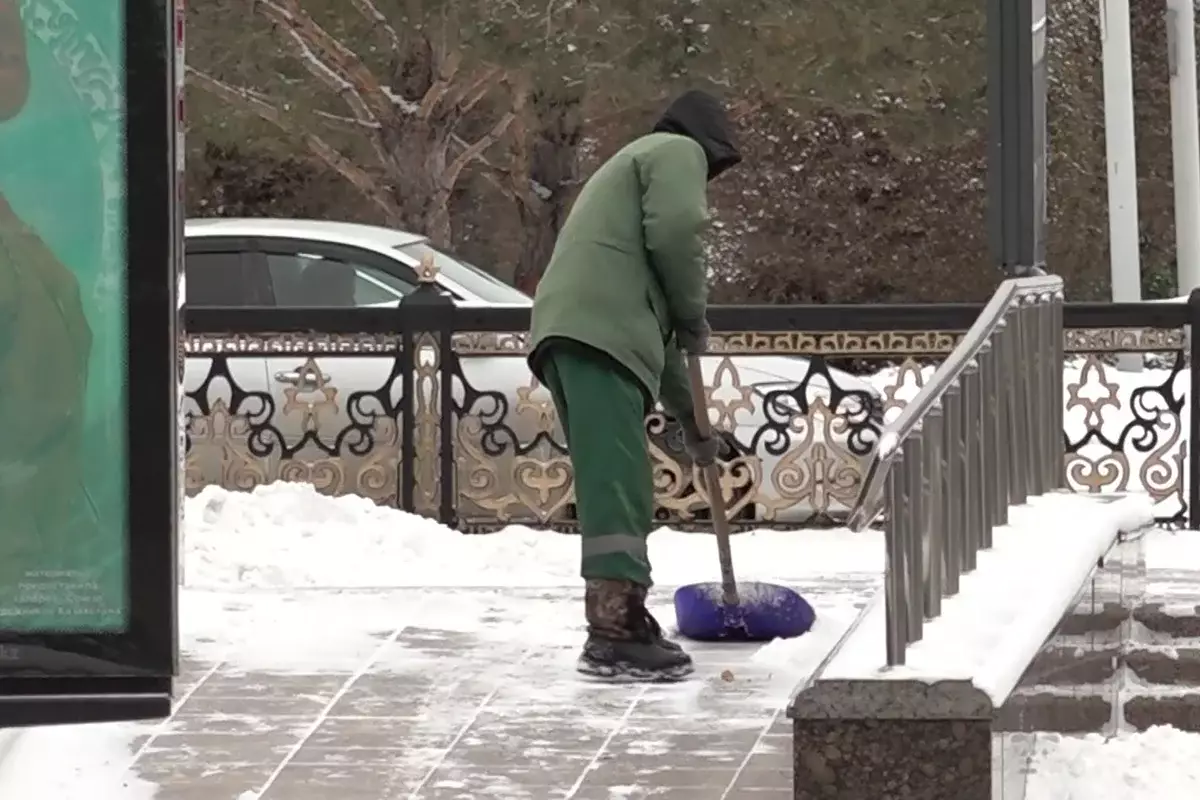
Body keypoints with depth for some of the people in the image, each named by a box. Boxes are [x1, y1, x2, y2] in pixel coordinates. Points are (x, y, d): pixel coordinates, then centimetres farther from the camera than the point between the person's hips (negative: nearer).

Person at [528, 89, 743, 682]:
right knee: (615, 484, -15)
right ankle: (613, 635, -23)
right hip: (599, 331, -10)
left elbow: (648, 319, 39)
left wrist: (689, 418, 39)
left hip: (572, 331, 10)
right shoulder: (678, 153, 11)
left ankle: (622, 622, 19)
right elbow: (676, 231, -12)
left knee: (618, 486, 15)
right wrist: (694, 316, 5)